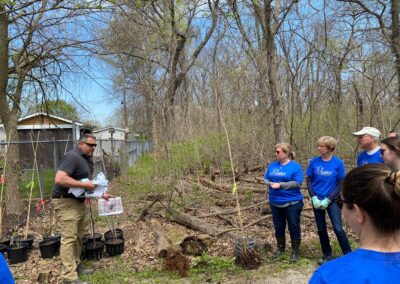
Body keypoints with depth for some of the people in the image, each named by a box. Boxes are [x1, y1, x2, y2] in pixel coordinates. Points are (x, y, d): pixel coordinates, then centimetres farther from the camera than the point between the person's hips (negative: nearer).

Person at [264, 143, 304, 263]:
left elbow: (297, 183, -17)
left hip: (292, 202, -5)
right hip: (275, 203, 5)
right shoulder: (272, 165, 7)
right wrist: (271, 184, -14)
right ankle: (280, 248, 34)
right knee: (278, 227, 16)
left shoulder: (295, 166, -10)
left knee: (294, 227, 6)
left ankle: (295, 252, 20)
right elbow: (266, 179, 9)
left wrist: (280, 185, -22)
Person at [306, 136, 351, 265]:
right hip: (317, 200, 3)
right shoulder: (314, 162, -3)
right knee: (321, 229, 11)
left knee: (338, 228, -8)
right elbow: (309, 181, 1)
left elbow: (340, 184, -7)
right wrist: (314, 198, -10)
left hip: (332, 200, -3)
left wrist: (328, 200, -13)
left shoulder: (338, 163, -9)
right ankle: (327, 254, 27)